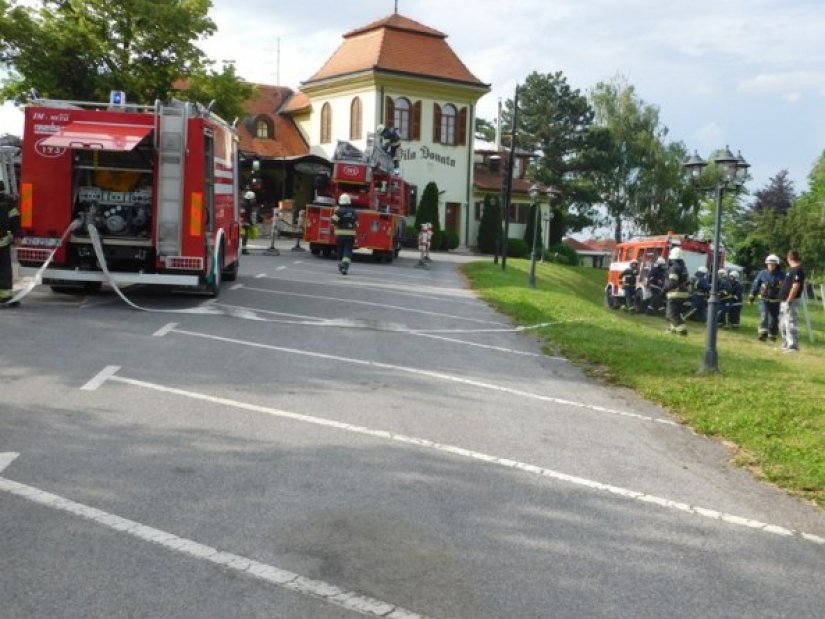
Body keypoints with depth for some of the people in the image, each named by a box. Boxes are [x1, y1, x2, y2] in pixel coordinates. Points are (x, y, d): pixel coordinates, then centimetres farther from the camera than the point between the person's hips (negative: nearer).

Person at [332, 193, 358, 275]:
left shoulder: (339, 211, -5)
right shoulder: (353, 212, 7)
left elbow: (334, 221, -16)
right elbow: (356, 224, 11)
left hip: (340, 234, -1)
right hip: (351, 234, 1)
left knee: (340, 250, 14)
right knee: (348, 250, -4)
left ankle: (340, 265, 26)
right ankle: (345, 266, -24)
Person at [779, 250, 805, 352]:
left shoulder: (798, 270, -16)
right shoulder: (792, 269, 15)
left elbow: (796, 286, -22)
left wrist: (788, 300, -21)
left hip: (790, 301, -11)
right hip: (784, 301, 11)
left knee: (791, 323, -10)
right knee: (784, 324, 19)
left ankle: (793, 346, -8)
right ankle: (786, 344, 29)